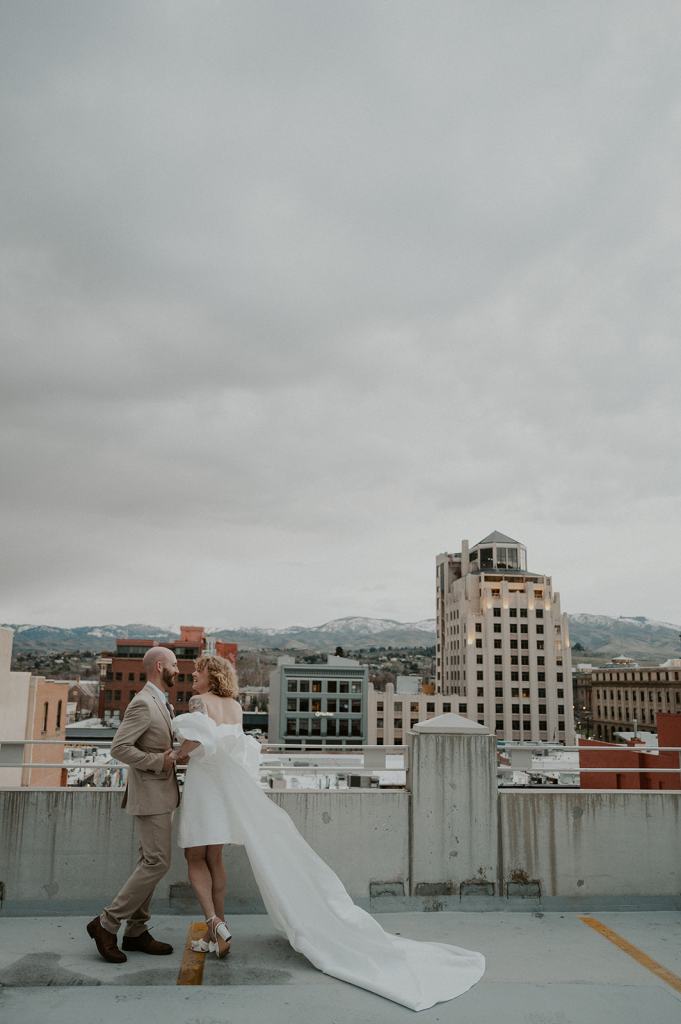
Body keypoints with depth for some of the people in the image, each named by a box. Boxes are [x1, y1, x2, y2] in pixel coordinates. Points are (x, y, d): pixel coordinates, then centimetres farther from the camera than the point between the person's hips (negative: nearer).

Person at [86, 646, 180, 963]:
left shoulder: (163, 704, 13)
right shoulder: (142, 703, -18)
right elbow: (119, 747, -24)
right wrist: (159, 762, -22)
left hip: (162, 795, 10)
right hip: (150, 795, -10)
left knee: (150, 863, 12)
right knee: (157, 863, -8)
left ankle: (136, 931, 20)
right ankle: (107, 923, 2)